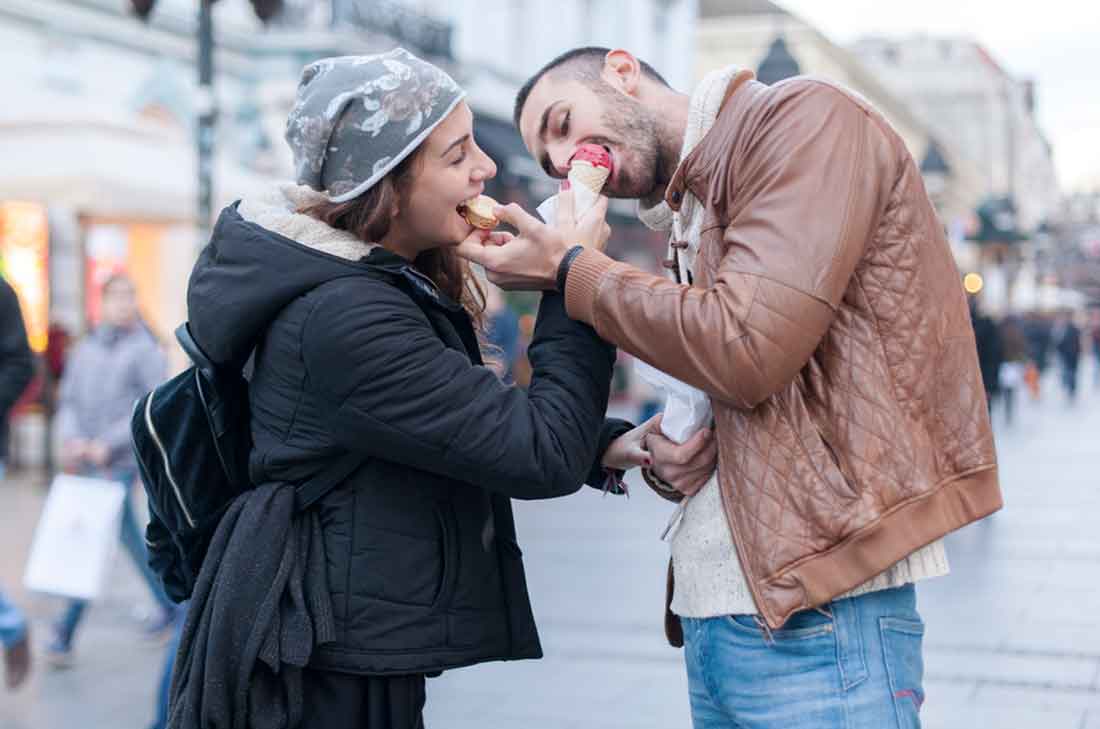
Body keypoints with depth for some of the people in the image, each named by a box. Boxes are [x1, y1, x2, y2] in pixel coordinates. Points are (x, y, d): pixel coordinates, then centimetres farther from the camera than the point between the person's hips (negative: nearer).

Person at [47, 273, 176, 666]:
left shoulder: (146, 351, -7)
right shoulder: (85, 350, 10)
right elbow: (68, 401, 10)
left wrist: (108, 444, -17)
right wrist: (72, 439, -10)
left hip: (121, 462, -6)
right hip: (87, 463, 6)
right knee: (128, 535, 13)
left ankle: (65, 633, -5)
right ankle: (168, 604, 28)